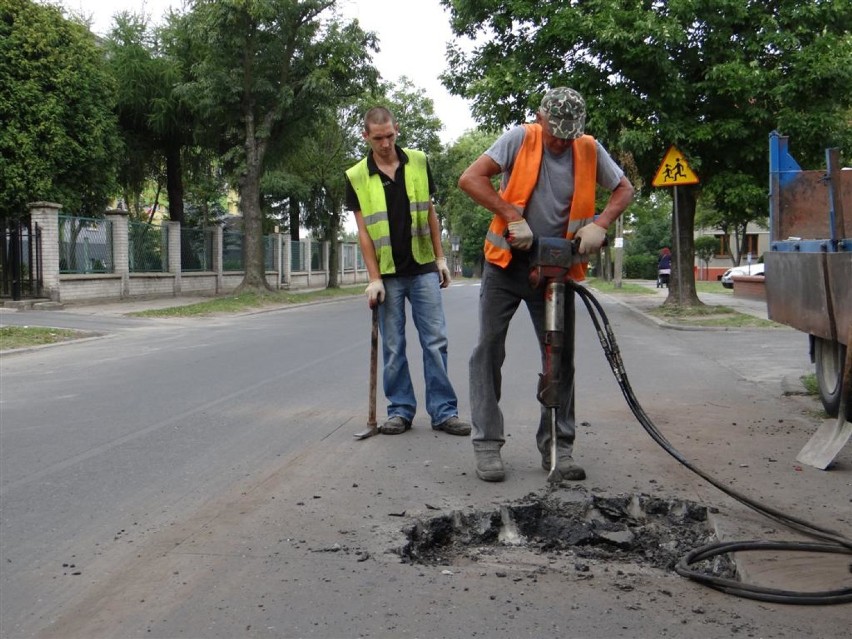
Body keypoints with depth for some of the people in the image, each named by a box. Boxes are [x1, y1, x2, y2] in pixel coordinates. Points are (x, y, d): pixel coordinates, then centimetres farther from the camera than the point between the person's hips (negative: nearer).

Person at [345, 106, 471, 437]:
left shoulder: (418, 163, 3)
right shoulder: (357, 177, -3)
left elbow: (430, 213, 9)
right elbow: (364, 231, -4)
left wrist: (440, 258, 6)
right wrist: (374, 279, -8)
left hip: (423, 269, 1)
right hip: (388, 274, -1)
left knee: (435, 341, 0)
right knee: (393, 347, 5)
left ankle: (444, 411, 5)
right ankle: (400, 410, 16)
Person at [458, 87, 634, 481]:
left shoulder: (590, 150, -2)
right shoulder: (520, 139, -10)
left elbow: (624, 190, 7)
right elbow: (470, 179, -16)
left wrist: (600, 224, -12)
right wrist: (513, 216, -25)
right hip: (507, 261, -2)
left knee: (561, 357, 4)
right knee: (489, 350, -5)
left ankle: (558, 447, 15)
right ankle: (487, 445, 3)